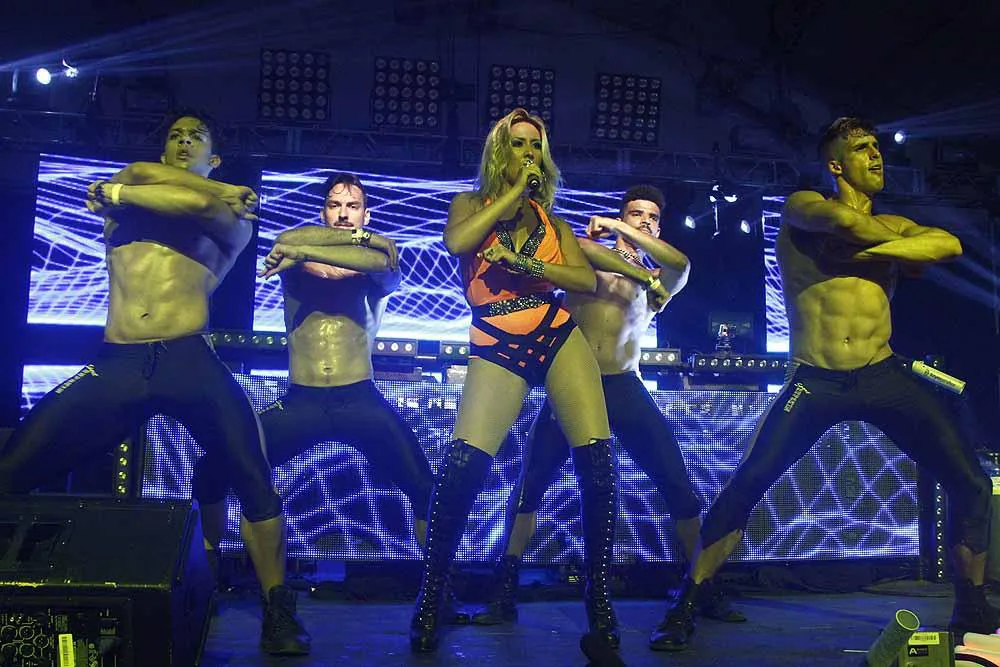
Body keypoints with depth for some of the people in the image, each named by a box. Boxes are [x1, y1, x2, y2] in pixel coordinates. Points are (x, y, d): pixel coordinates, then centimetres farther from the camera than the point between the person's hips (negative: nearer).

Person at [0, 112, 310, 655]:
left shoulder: (236, 219, 14)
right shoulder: (128, 183, 20)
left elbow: (202, 207, -8)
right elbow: (146, 175, -3)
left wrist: (116, 193, 2)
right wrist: (222, 192, 2)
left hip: (189, 361, -2)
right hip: (114, 364, 2)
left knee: (254, 476, -17)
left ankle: (277, 610, -5)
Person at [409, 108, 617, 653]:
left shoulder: (551, 219, 17)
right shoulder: (470, 204, 13)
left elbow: (587, 280, 1)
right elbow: (456, 243, -12)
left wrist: (523, 263, -12)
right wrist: (513, 191, -5)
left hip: (560, 339, 3)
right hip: (496, 349, -2)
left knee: (598, 465, -11)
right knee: (462, 464, -20)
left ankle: (599, 596, 4)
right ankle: (430, 598, -4)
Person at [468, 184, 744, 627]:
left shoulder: (655, 284, 15)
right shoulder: (584, 259, 11)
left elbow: (681, 265, -8)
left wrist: (618, 228, -7)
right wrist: (636, 270, -16)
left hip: (624, 388, 2)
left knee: (679, 487, -4)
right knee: (529, 485, -9)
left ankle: (704, 590, 11)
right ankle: (504, 593, 0)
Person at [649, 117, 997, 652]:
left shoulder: (889, 226, 17)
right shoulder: (801, 206, 5)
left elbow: (950, 244, -4)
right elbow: (843, 221, -18)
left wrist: (871, 250, -16)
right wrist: (906, 247, -2)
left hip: (885, 376, 4)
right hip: (814, 381, -4)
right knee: (744, 487, -14)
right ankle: (684, 606, 0)